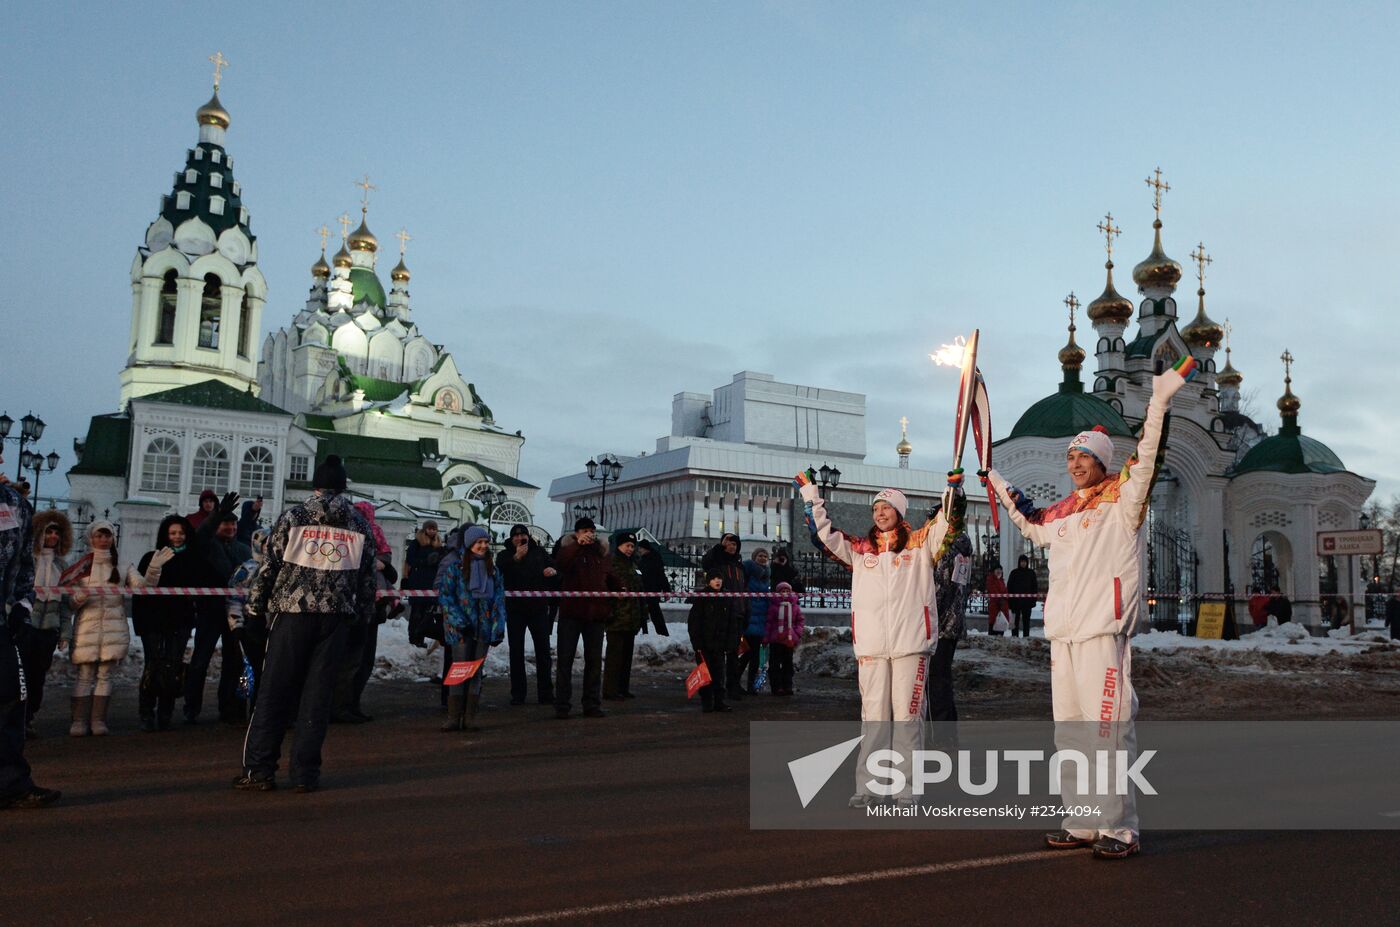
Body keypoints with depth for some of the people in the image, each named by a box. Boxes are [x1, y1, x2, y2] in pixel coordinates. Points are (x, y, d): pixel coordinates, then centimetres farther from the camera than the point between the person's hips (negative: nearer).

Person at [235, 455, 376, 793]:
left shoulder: (294, 517, 0)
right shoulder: (359, 524, 6)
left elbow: (269, 566, 0)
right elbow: (367, 575, 9)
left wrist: (255, 607, 10)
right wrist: (364, 613, 20)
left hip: (292, 612, -2)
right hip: (336, 617, 2)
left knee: (274, 693, 5)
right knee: (317, 695, 6)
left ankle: (259, 771, 8)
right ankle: (305, 773, 8)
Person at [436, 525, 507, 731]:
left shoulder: (492, 569, 12)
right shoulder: (455, 566, -1)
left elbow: (499, 599, 11)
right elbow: (444, 595, -5)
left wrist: (498, 628, 2)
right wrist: (458, 621, -13)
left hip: (484, 627, 4)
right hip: (461, 628, -4)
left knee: (477, 671, 5)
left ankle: (470, 718, 10)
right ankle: (453, 718, 0)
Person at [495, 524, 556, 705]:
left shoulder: (540, 552, 11)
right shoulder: (505, 555, 7)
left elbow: (555, 569, 12)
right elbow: (499, 570, -13)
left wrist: (553, 571, -10)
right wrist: (516, 557, -21)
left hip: (538, 607, 1)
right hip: (515, 609, -1)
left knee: (543, 650, 2)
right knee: (516, 651, 3)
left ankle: (545, 692, 8)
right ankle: (517, 693, 9)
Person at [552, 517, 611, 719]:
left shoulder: (602, 553, 12)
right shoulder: (569, 550, -1)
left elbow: (609, 580, 19)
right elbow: (559, 564, -24)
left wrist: (609, 607, 10)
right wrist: (578, 544, -31)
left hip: (596, 614, 4)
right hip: (571, 613, -4)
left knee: (594, 660, 8)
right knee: (565, 659, -1)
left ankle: (592, 704, 16)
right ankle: (562, 705, 5)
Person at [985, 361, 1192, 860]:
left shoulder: (1123, 499, 0)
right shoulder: (1062, 512, 18)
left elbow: (1146, 462, -16)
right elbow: (1032, 526, 38)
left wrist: (1159, 403, -24)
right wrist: (1000, 486, 40)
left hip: (1103, 630, -7)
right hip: (1062, 631, 8)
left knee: (1109, 728, -8)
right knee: (1070, 730, 12)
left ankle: (1120, 829, 1)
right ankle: (1081, 824, 22)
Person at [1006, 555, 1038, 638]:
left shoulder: (1031, 573, 7)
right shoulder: (1014, 573, 5)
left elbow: (1035, 586, 8)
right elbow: (1009, 586, 5)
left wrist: (1034, 600, 0)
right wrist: (1010, 599, -2)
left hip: (1027, 600, 1)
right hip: (1016, 600, -1)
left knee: (1026, 619, 4)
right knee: (1015, 620, 1)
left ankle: (1026, 636, 7)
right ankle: (1014, 636, 4)